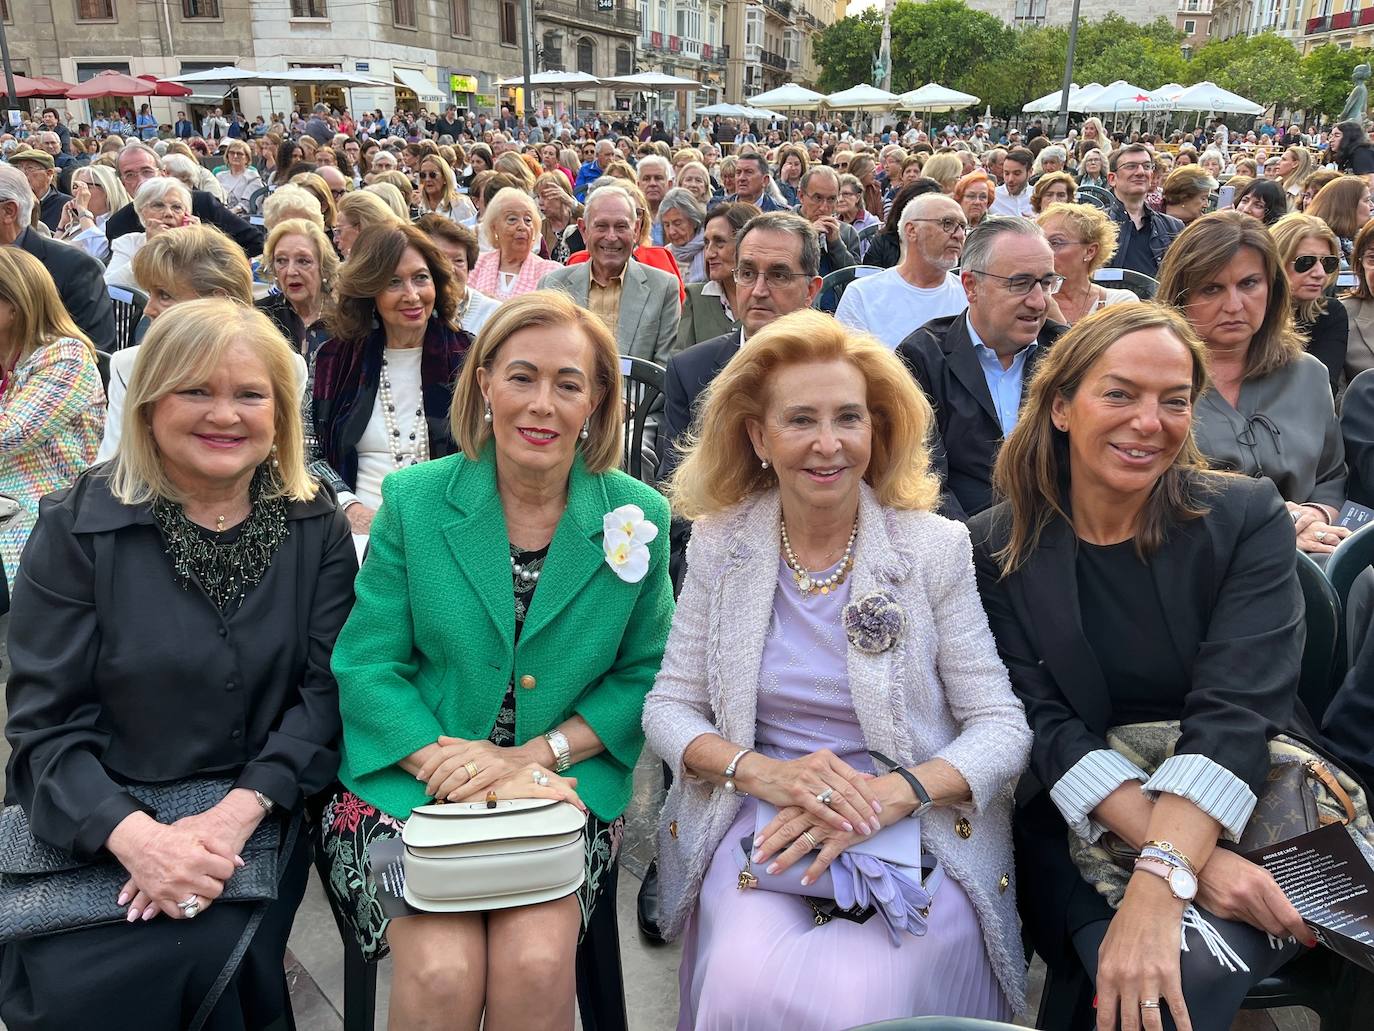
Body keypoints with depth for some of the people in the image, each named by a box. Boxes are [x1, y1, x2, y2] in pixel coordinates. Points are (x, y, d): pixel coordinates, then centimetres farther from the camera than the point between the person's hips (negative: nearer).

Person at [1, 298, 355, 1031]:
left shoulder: (314, 525, 0)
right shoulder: (77, 526, -4)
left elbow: (327, 688, -4)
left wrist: (237, 813, -19)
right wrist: (134, 836, -24)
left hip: (254, 815, 1)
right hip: (92, 827, 0)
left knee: (204, 962, -23)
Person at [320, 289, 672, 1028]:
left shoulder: (638, 517, -2)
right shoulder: (414, 501, -3)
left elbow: (643, 674, 2)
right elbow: (366, 666, -3)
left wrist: (535, 755, -12)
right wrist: (452, 764, -18)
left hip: (566, 786, 1)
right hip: (410, 782, 0)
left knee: (535, 963, -22)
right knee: (443, 971, -21)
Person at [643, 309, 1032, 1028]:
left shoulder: (936, 547, -5)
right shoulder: (720, 544, 0)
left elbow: (1003, 725, -5)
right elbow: (668, 705, 3)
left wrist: (889, 794, -23)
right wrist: (762, 771, -17)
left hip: (917, 834, 0)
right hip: (761, 828, 1)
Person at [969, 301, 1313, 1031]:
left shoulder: (1246, 520, -5)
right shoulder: (996, 552, -4)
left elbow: (1235, 713, -17)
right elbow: (1048, 728, -11)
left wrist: (1158, 887, -31)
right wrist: (1197, 864, -24)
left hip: (1245, 810, 0)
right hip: (1083, 829, 0)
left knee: (1178, 968, -29)